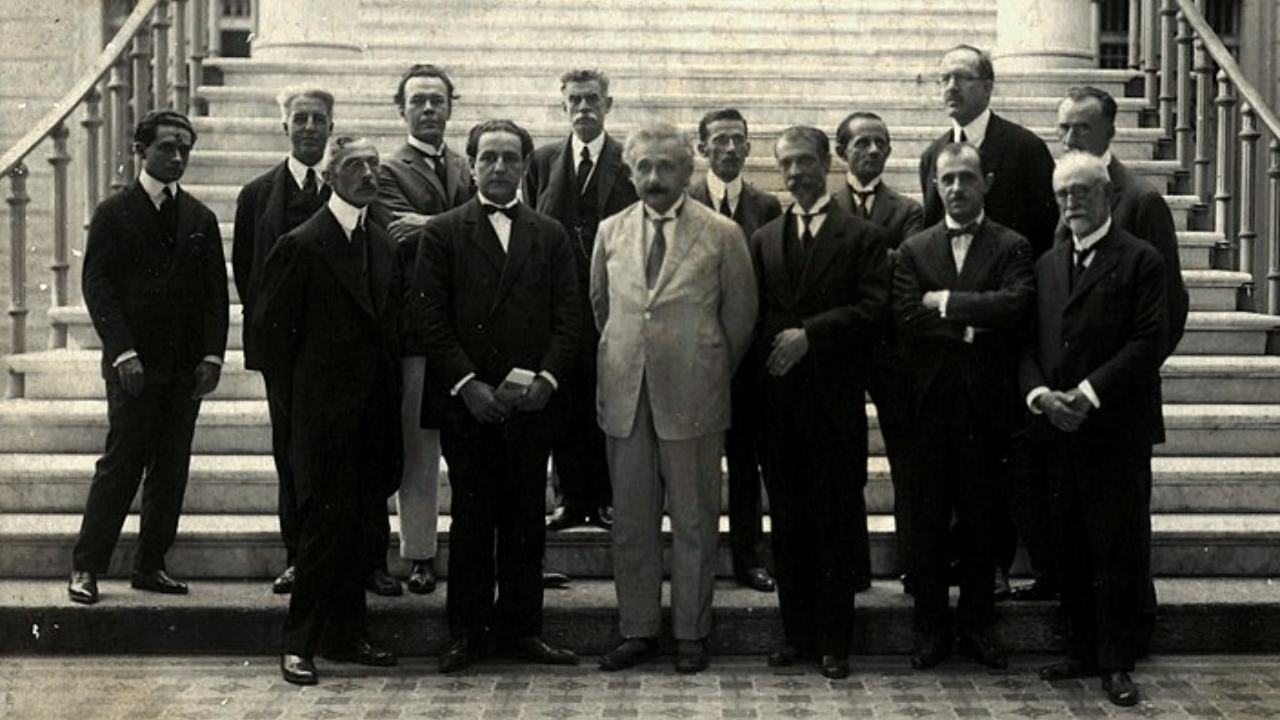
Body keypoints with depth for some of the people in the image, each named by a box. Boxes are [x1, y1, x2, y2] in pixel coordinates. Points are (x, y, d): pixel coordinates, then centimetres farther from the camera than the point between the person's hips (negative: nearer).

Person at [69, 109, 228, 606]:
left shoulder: (201, 219, 13)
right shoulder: (114, 213, 1)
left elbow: (216, 291, 10)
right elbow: (97, 285, -5)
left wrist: (212, 355, -1)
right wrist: (123, 351, -14)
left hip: (186, 366, 4)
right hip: (133, 364, -4)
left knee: (172, 470, 5)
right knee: (122, 463, -6)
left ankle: (150, 566, 13)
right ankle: (86, 567, 2)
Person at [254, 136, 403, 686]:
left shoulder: (383, 244, 13)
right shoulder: (301, 245, -7)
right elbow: (269, 326, -6)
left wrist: (389, 397, 10)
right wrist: (299, 397, -3)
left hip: (373, 411, 6)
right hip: (325, 411, -6)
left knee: (360, 523, 9)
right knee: (326, 525, -6)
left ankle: (346, 636, 19)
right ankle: (299, 645, 3)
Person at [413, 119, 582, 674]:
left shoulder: (551, 236, 12)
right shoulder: (443, 233, 5)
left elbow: (568, 316, 6)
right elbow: (431, 318, -2)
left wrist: (547, 378, -9)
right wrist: (467, 384, -12)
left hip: (532, 403, 2)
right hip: (467, 401, -2)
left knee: (526, 520, 6)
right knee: (470, 520, 3)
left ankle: (522, 628, 15)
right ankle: (467, 633, 12)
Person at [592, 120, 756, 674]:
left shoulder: (722, 235, -3)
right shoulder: (610, 232, 8)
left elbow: (740, 316, 4)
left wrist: (712, 374, 9)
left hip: (691, 397, -3)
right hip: (624, 396, 3)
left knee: (694, 520, 6)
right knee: (630, 520, 9)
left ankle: (691, 634, 17)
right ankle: (637, 630, 20)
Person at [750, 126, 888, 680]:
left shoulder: (862, 237, 3)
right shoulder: (764, 240, 15)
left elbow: (872, 308, -8)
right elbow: (755, 315, 11)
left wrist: (809, 334, -15)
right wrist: (768, 361, -4)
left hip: (835, 400, -3)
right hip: (778, 400, 4)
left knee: (835, 524, 0)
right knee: (787, 522, 8)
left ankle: (834, 640, 8)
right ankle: (796, 634, 16)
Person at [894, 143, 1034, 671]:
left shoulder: (1012, 247, 3)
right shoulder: (913, 250, 9)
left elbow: (1015, 306, -16)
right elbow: (906, 317, -5)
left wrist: (947, 302, -11)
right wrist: (972, 325, -11)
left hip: (985, 403, -1)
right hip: (928, 402, 2)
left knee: (980, 516, 6)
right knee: (928, 518, 5)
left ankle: (978, 626, 18)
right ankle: (931, 628, 15)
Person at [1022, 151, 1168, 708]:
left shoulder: (1140, 260, -2)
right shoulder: (1047, 264, 16)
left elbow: (1149, 342, -10)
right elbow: (1028, 343, 12)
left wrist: (1090, 392, -17)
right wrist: (1039, 394, -6)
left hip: (1116, 428, -5)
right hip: (1059, 428, 5)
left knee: (1119, 550, 0)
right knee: (1070, 550, 9)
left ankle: (1117, 662, 8)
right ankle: (1082, 652, 19)